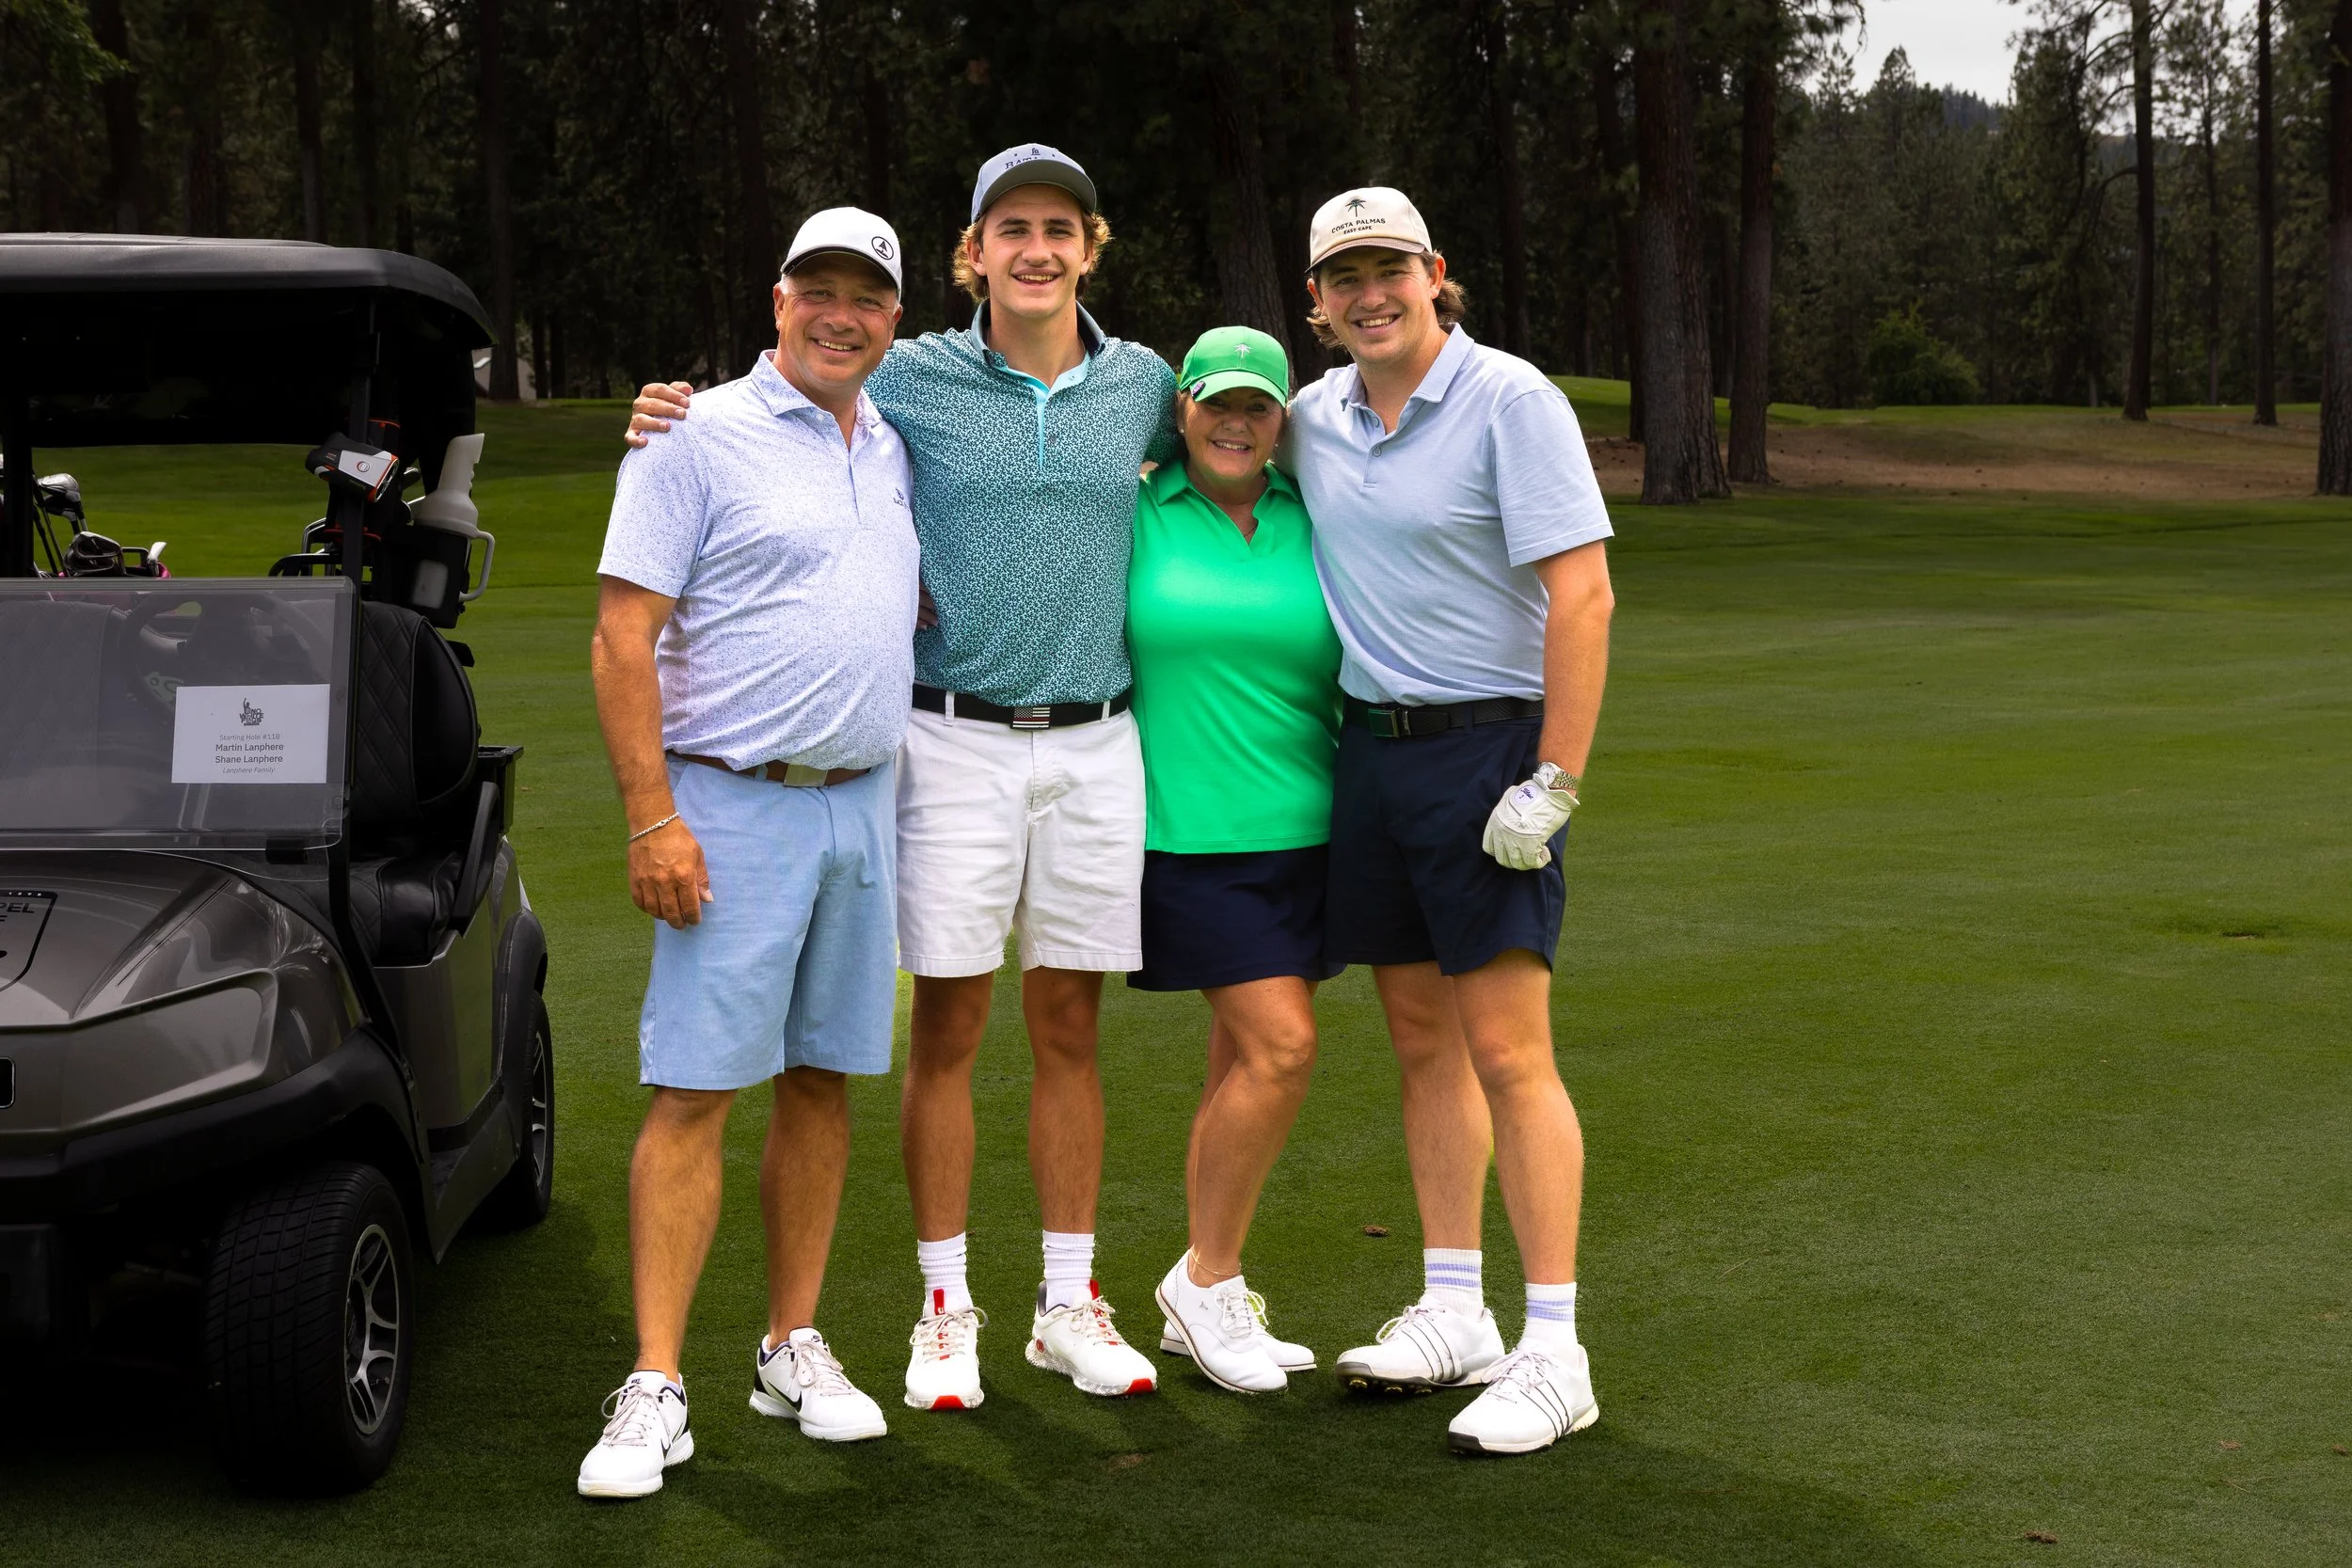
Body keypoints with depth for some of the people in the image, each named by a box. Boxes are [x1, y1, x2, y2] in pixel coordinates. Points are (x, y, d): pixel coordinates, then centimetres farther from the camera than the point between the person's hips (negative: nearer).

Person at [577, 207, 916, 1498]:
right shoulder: (701, 439, -5)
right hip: (733, 808, -6)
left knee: (822, 1081, 9)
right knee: (694, 1090, -7)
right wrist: (652, 819, -16)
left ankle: (793, 1348, 19)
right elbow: (622, 637, -9)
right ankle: (654, 1390, -5)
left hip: (861, 807, 6)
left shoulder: (893, 452, 15)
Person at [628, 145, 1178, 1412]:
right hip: (956, 743, -2)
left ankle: (1068, 1306, 19)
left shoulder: (1143, 384, 7)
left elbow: (1198, 474, 28)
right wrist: (676, 418, -8)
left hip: (1095, 746, 2)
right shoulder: (911, 380, -1)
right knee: (946, 1029, 2)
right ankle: (946, 1309, 14)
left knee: (1069, 1030, 9)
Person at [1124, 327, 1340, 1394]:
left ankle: (1203, 1308, 22)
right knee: (1280, 1048, -14)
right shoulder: (1132, 516, -2)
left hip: (1303, 828, 4)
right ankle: (1208, 1279, 5)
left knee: (1244, 1064, 10)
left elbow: (1358, 675, 10)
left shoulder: (1314, 524, 6)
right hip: (1188, 827, -4)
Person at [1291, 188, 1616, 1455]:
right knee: (1422, 1040, 11)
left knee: (1506, 1051, -8)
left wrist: (1553, 786, -19)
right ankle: (1451, 1313, 20)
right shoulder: (1314, 416, 9)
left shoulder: (1510, 400, -10)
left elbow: (1581, 594, -15)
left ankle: (1554, 1353, -4)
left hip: (1487, 744, -6)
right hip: (1365, 742, 6)